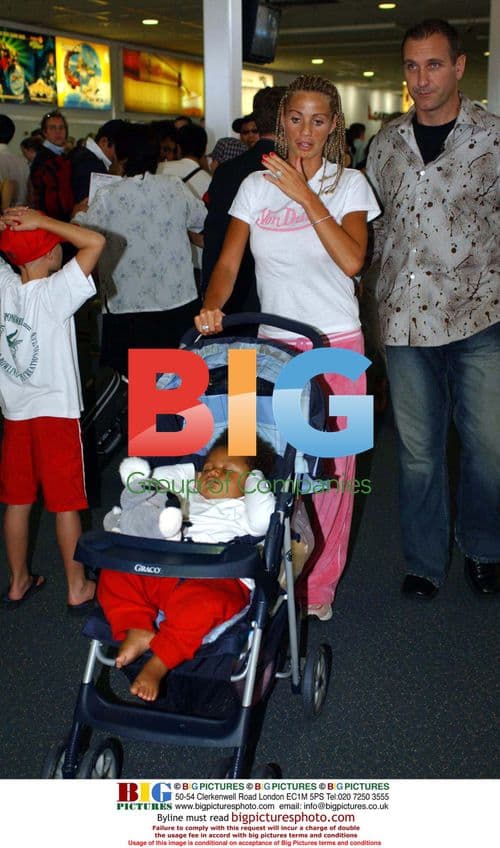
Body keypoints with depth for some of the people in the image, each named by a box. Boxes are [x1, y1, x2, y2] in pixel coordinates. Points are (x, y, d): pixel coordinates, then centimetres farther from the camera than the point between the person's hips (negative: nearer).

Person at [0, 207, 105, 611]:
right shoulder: (54, 292, -19)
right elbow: (96, 241, -24)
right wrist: (41, 220, -19)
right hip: (56, 411, -5)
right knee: (67, 503, 5)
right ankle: (78, 588, 17)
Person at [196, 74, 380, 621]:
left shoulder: (349, 183, 1)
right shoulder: (256, 186, 7)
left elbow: (352, 260, -15)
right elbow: (228, 262, 1)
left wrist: (305, 194, -16)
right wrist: (211, 307, -19)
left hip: (337, 344, -1)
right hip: (274, 343, 2)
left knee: (331, 465, 2)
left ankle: (320, 586, 18)